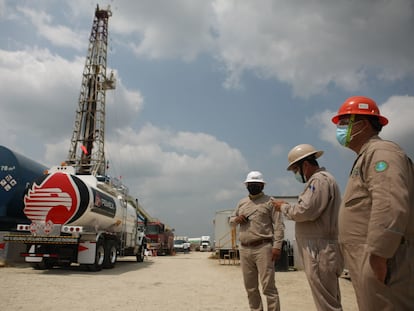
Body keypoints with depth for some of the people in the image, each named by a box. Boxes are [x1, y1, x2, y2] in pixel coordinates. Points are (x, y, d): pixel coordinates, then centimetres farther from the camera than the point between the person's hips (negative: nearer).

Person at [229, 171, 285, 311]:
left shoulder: (269, 201, 0)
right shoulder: (241, 202, 17)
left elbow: (278, 225, -6)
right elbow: (231, 219, 26)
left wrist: (277, 246, -16)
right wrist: (237, 219, 2)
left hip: (263, 248, -5)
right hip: (244, 249, 6)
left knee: (268, 286, -6)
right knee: (250, 287, 13)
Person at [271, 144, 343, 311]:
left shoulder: (320, 179, -13)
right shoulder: (320, 179, 21)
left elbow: (305, 211, -21)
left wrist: (283, 207, -6)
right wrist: (288, 207, 9)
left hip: (320, 251, -11)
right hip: (320, 250, 11)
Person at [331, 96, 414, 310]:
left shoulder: (381, 152, -10)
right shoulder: (366, 157, 22)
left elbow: (391, 205, -25)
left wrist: (377, 256, -26)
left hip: (380, 261, -10)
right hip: (368, 260, 10)